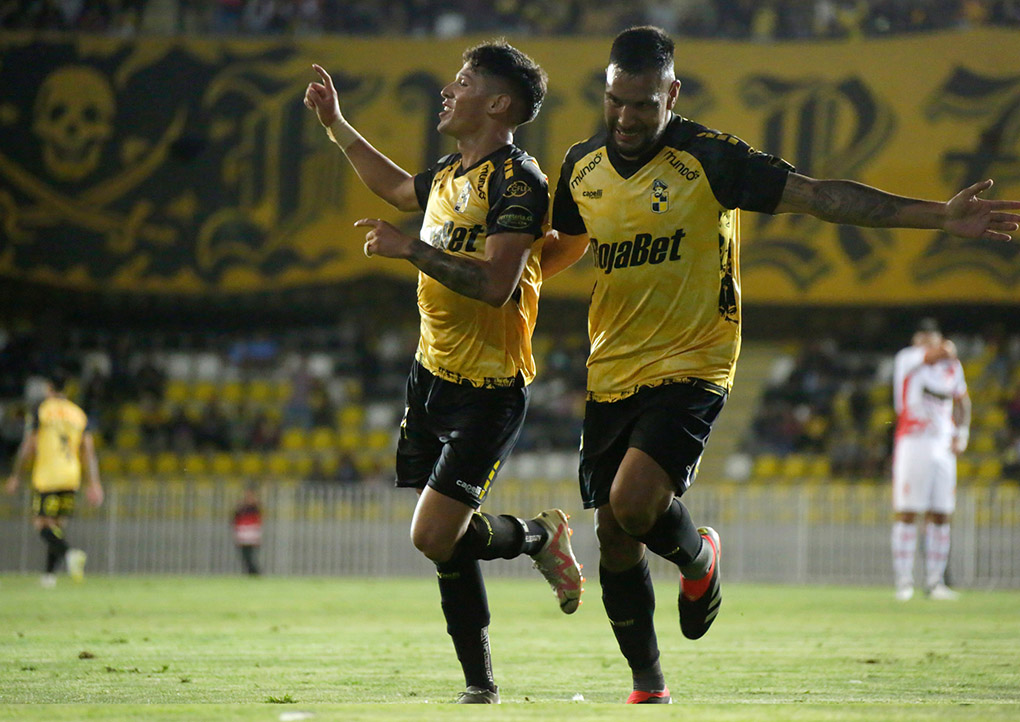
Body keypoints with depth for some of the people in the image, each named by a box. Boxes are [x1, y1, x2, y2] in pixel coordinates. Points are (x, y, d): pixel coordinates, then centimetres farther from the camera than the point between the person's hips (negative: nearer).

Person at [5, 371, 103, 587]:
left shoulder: (41, 411, -2)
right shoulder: (79, 414, 11)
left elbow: (27, 447, -5)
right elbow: (89, 451, 6)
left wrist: (16, 476, 4)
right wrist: (94, 484, 5)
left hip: (45, 477, -5)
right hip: (71, 478, 5)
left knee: (42, 524, -4)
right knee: (56, 524, 14)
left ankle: (70, 553, -31)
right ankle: (50, 574, 10)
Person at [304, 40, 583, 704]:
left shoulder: (516, 180, -15)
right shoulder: (451, 173, 12)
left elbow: (495, 283, -26)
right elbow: (397, 187, 36)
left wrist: (409, 249, -22)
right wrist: (335, 124, 35)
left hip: (487, 390, -8)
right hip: (433, 374, 8)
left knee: (435, 536, -14)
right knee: (446, 539, 5)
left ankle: (539, 536, 13)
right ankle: (480, 684, 12)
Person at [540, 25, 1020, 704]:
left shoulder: (708, 158, -11)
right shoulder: (582, 166, 5)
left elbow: (822, 196, -12)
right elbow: (561, 248, 25)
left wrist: (940, 215, -18)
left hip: (690, 367, -5)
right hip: (611, 373, 5)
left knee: (633, 501, -25)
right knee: (613, 538, 5)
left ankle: (699, 557, 11)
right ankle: (648, 685, 23)